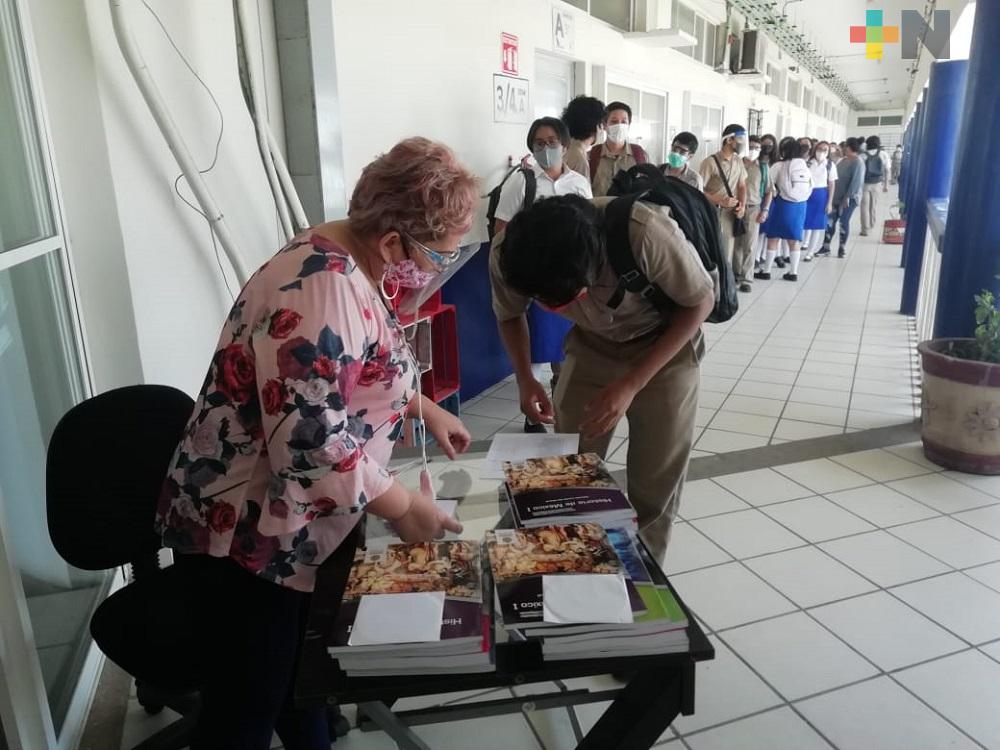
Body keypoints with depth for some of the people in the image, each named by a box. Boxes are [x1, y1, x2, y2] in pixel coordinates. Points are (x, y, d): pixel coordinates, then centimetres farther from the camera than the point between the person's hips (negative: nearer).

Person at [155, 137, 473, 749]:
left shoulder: (347, 265, 3)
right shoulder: (324, 287, -29)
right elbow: (310, 440, -33)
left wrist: (424, 408, 8)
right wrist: (401, 505, -20)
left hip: (293, 524, 9)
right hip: (247, 532, -9)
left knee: (301, 672, 25)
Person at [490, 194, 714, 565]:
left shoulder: (647, 234, -39)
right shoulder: (507, 256, -26)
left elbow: (701, 301, -19)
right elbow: (510, 315, -2)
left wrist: (630, 385, -25)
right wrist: (525, 379, -19)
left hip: (665, 345, -2)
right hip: (591, 346, 3)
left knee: (656, 482, 2)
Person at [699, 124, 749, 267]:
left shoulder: (738, 161, 8)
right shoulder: (710, 162, -13)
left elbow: (742, 186, 16)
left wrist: (743, 206, -2)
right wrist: (721, 201, -20)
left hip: (731, 214, 6)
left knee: (728, 253, 10)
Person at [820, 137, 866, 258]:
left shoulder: (857, 162, -14)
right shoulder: (844, 160, 12)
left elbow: (856, 181, -20)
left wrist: (848, 196, -24)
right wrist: (832, 194, 13)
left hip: (849, 198, -8)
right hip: (837, 197, 8)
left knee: (844, 221, -1)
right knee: (830, 220, 4)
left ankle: (842, 248, 11)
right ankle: (826, 247, 10)